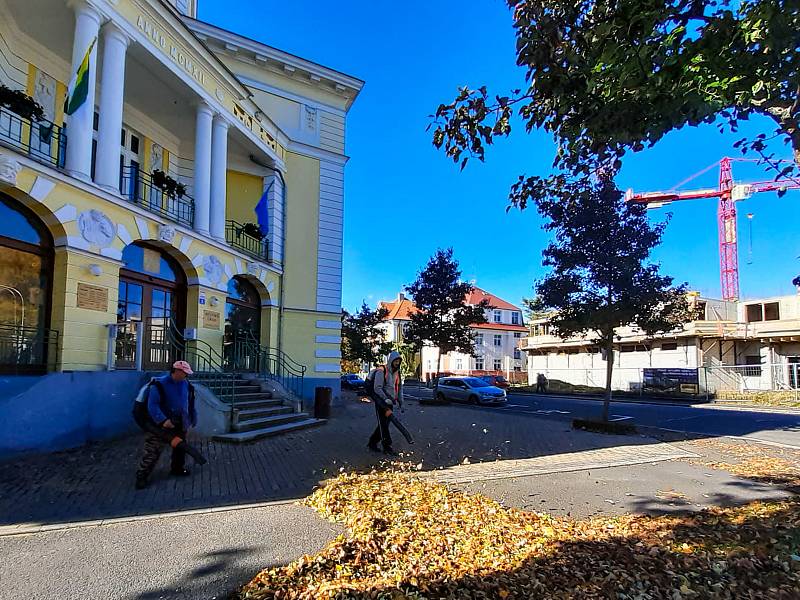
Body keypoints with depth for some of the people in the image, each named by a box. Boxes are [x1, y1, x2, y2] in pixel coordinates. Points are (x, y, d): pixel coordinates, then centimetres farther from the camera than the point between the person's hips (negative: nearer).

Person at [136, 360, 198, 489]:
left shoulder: (186, 385, 1)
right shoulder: (160, 384, -18)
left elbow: (191, 404, 14)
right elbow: (152, 405, -22)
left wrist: (193, 419, 17)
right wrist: (163, 420, -31)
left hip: (180, 425, 6)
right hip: (162, 425, -6)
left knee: (181, 448, 19)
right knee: (152, 451, -5)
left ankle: (177, 468, 38)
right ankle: (142, 476, 7)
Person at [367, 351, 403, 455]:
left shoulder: (397, 372, 12)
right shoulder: (381, 371, -12)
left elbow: (400, 387, 19)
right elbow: (377, 388, -18)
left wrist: (400, 402, 12)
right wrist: (386, 399, -24)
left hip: (390, 402, 8)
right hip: (381, 402, -8)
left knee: (384, 424, 11)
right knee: (383, 424, -5)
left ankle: (372, 442, 23)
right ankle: (387, 447, 0)